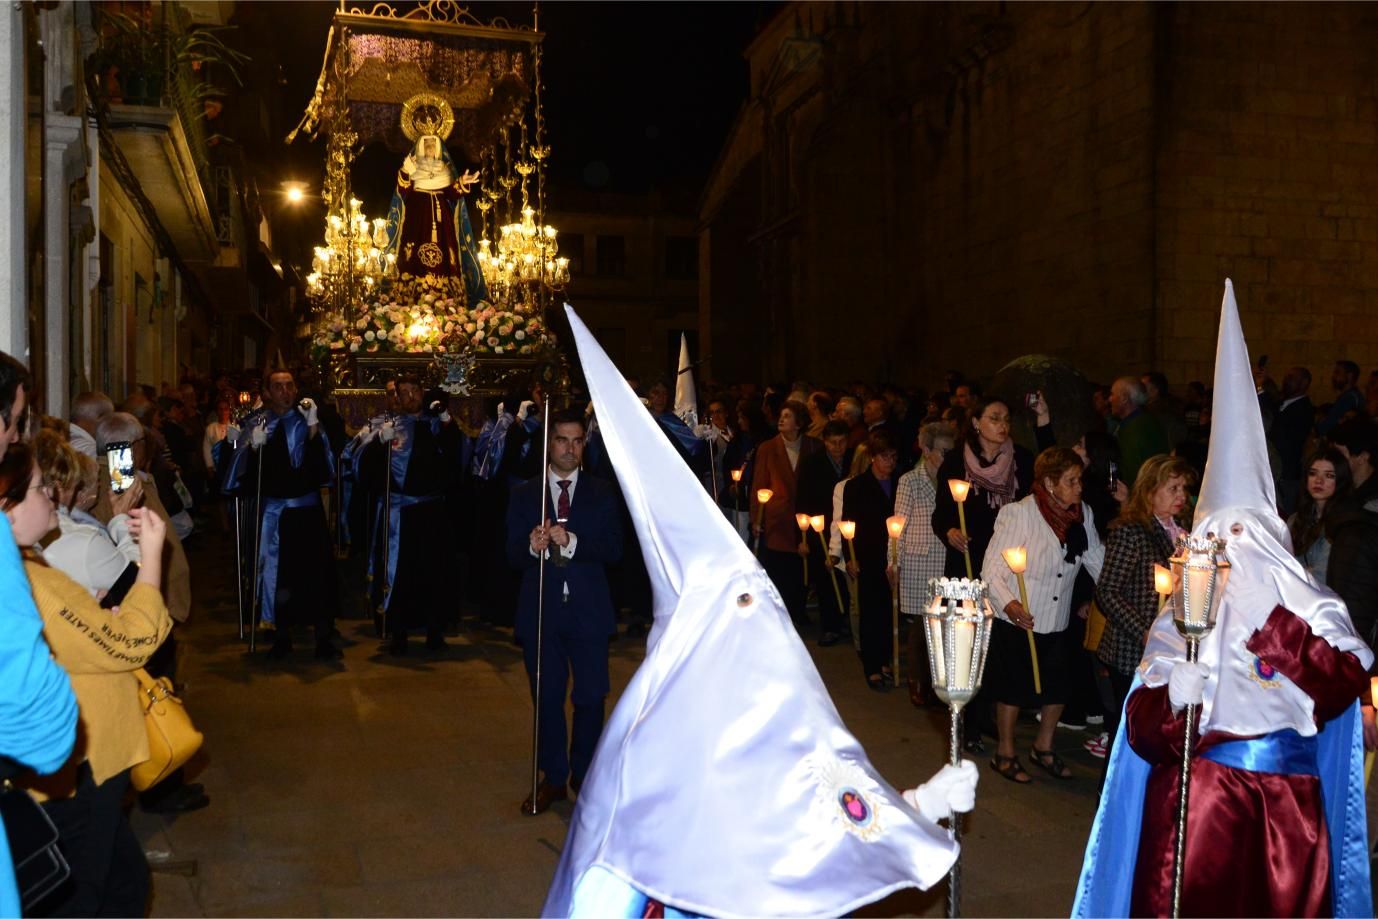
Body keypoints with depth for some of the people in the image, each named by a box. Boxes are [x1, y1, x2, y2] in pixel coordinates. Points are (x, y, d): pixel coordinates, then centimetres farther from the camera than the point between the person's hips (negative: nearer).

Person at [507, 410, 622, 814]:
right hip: (540, 610, 1)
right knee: (547, 699, 9)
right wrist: (532, 546, -22)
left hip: (589, 610, -1)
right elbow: (512, 556, 0)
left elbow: (614, 550, -6)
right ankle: (553, 779, 23)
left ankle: (585, 776, 23)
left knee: (590, 698, 5)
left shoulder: (602, 493, 4)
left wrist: (572, 542, -21)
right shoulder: (524, 495, 6)